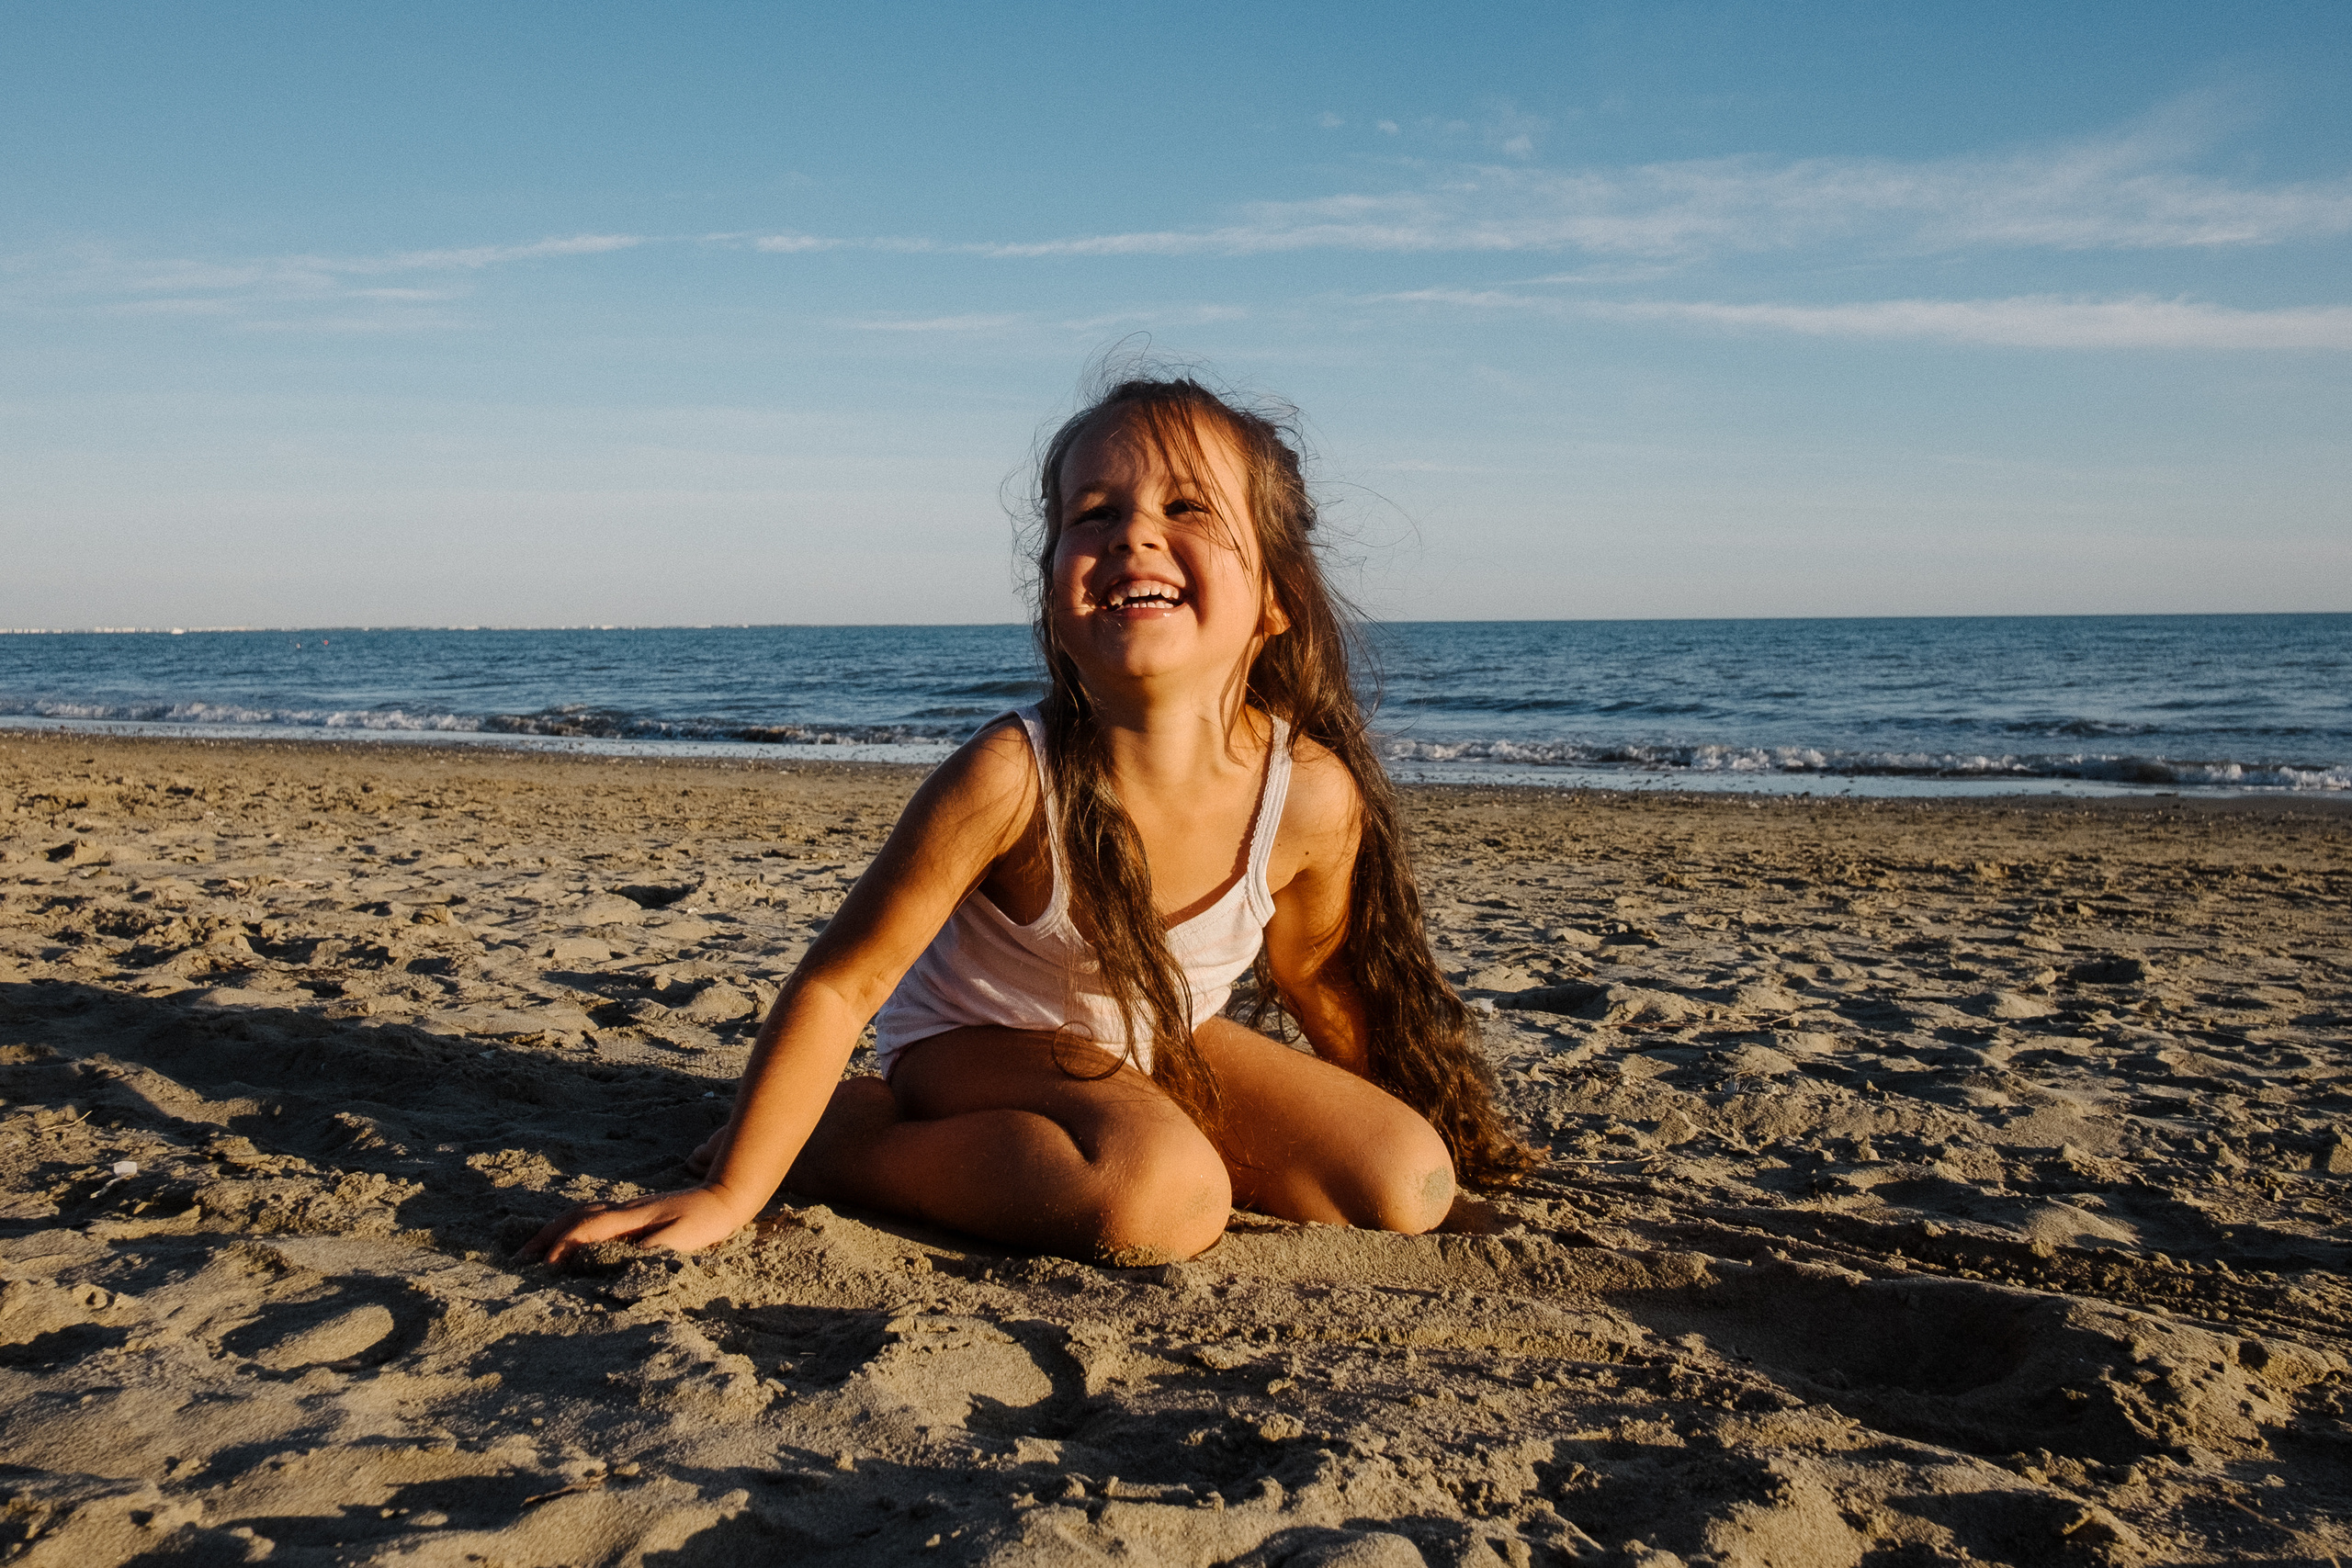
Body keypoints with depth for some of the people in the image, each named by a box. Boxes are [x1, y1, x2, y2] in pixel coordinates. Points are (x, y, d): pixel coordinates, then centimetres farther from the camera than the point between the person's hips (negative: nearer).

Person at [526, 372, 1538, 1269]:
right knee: (1157, 1201, -32)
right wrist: (728, 1195, -21)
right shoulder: (1011, 779, -33)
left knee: (1410, 1187, -6)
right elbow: (839, 986, -24)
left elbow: (1315, 978, 0)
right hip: (977, 1042, -4)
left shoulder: (1315, 795, -22)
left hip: (1163, 1047, 5)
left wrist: (1438, 1121, 14)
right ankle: (842, 1135, -11)